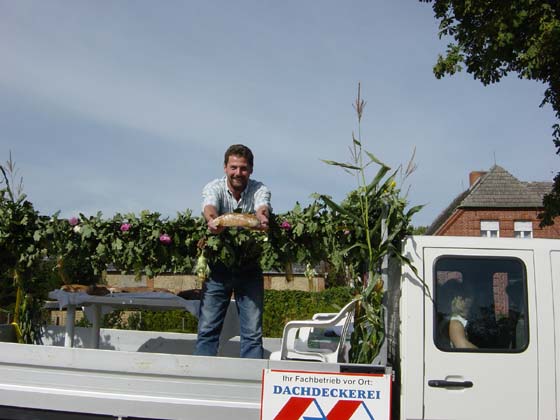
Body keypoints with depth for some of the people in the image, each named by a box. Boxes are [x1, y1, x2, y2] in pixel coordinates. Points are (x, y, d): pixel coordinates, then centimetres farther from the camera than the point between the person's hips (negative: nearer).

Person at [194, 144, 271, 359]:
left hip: (249, 267, 0)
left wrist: (262, 218, -52)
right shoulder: (214, 187, -6)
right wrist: (212, 221, -53)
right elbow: (209, 207, -28)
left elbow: (262, 207, -27)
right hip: (218, 265, 0)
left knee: (253, 331, 0)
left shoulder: (259, 189, -4)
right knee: (208, 328, 1)